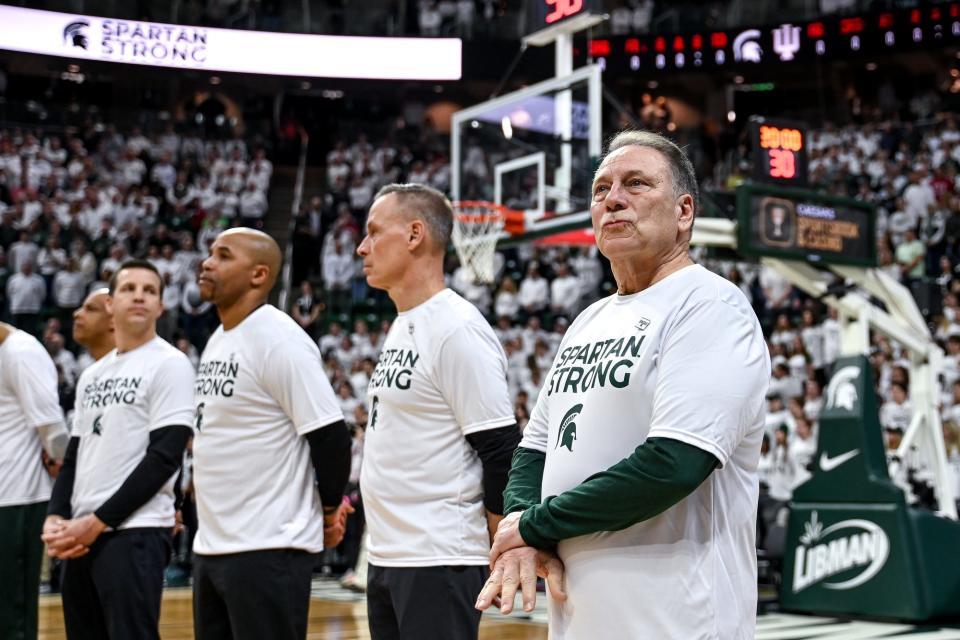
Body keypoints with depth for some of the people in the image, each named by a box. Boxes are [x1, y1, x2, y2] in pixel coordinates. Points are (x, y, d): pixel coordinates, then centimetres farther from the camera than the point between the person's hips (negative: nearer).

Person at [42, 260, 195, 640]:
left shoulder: (170, 364, -6)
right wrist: (55, 517, 1)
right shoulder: (92, 374, 17)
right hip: (80, 537, 8)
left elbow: (164, 458, -13)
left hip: (134, 534, -7)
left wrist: (98, 521, -15)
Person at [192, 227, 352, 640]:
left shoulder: (280, 339, -15)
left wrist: (330, 509, -5)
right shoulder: (217, 341, 13)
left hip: (268, 549, -9)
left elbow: (330, 435, -16)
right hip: (210, 546, 9)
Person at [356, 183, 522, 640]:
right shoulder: (400, 327, 13)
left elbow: (502, 453, -16)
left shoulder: (459, 329, -16)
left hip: (439, 562, -9)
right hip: (386, 557, 9)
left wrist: (499, 558, -12)